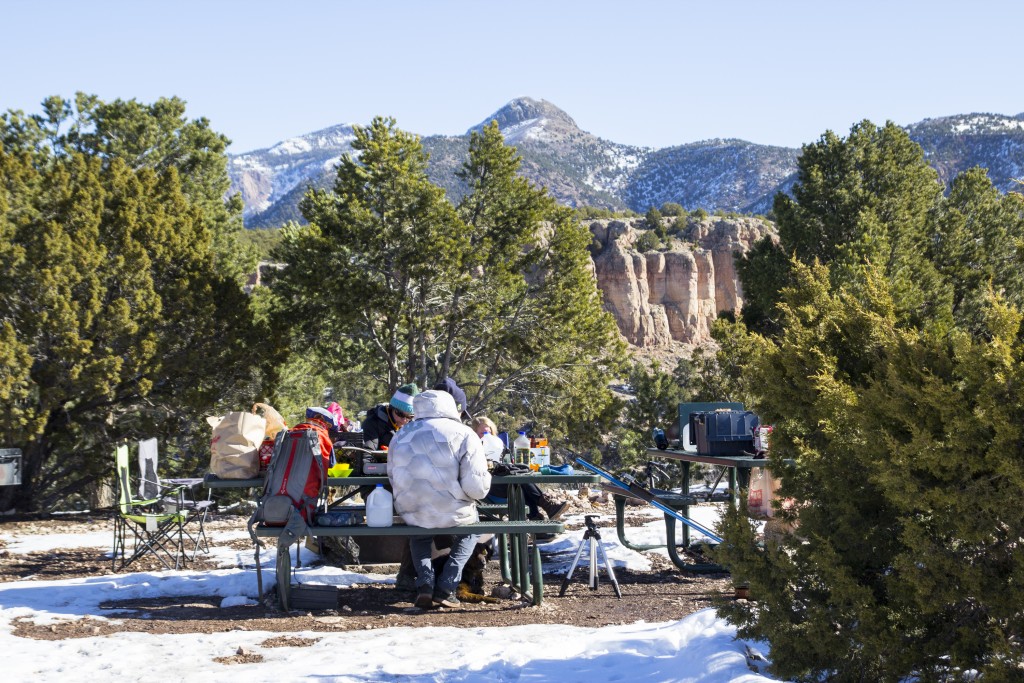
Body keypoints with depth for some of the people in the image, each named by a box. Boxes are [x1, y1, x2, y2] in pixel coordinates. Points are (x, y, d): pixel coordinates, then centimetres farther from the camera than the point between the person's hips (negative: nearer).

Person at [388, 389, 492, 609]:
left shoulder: (400, 437, 7)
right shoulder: (464, 435, -6)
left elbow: (393, 480, 13)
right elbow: (476, 488, -12)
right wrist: (485, 477, 10)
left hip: (410, 513, 3)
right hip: (453, 514, -3)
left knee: (418, 528, 39)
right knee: (472, 522, 32)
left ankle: (424, 583, 16)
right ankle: (446, 587, 17)